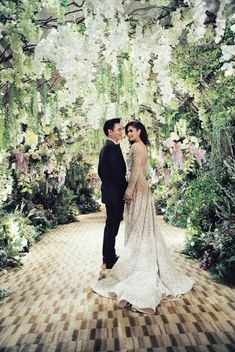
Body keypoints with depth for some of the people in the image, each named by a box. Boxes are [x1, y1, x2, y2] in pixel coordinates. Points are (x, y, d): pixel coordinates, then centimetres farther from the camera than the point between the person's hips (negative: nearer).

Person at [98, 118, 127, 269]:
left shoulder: (105, 147, 14)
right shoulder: (113, 147, -17)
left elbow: (101, 170, 17)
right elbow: (118, 172, -23)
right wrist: (126, 190, -12)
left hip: (109, 192, 10)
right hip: (115, 194, -10)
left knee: (110, 225, 18)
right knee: (112, 226, 0)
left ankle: (108, 256, 30)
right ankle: (110, 260, 12)